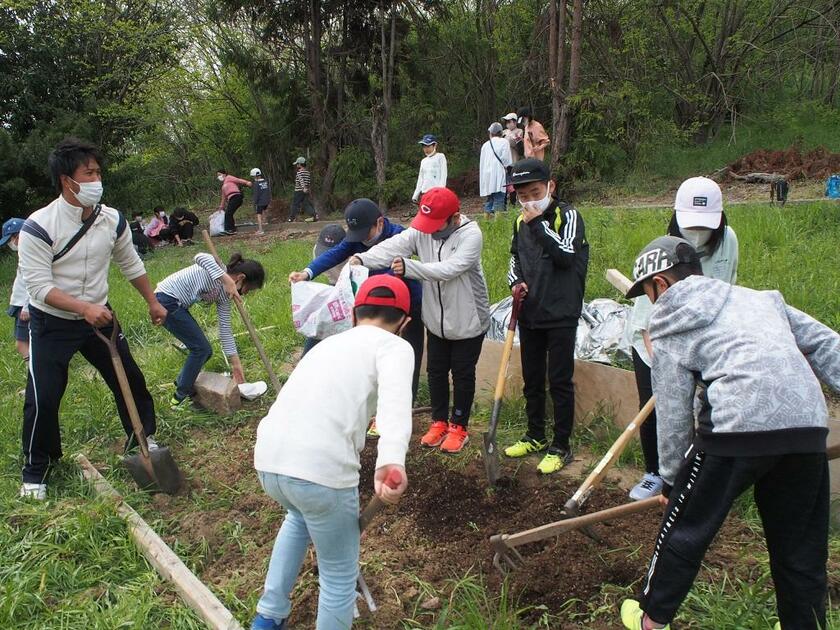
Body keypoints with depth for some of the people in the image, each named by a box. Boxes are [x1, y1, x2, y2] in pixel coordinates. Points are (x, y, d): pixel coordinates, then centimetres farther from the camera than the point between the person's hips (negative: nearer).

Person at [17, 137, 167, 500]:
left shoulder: (111, 220, -6)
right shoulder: (39, 227, -21)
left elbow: (131, 265, 9)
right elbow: (39, 286, -23)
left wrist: (152, 302, 15)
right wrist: (84, 308, -36)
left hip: (98, 315, 4)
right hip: (51, 324, -4)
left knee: (130, 378, 9)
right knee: (43, 398, -6)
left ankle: (141, 439, 33)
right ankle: (35, 470, 17)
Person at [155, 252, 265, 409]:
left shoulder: (225, 295, 6)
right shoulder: (218, 269, -17)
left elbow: (225, 329, 8)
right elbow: (200, 257, -41)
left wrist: (236, 365, 7)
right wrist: (227, 281, -42)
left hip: (177, 305, 9)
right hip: (166, 300, -9)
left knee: (204, 351, 10)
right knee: (201, 348, -5)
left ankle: (182, 384, 33)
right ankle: (180, 397, 9)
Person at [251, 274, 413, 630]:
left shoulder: (328, 344, 29)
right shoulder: (394, 346, 7)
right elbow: (394, 398, -18)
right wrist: (391, 461, -35)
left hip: (268, 459, 7)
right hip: (320, 468, -7)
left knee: (301, 516, 39)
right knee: (340, 576, 17)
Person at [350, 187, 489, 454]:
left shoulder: (471, 235, -23)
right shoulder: (421, 231, -8)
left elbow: (449, 269, -35)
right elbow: (392, 247, -22)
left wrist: (409, 267, -45)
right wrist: (362, 259, -40)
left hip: (468, 321, -5)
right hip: (436, 319, 5)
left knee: (463, 374, 9)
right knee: (436, 371, 15)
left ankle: (459, 427, 27)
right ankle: (439, 422, 34)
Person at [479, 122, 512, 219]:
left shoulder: (485, 144, 16)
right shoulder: (504, 142, 2)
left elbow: (481, 163, 16)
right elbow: (506, 159, -7)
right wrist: (506, 168, 9)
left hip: (486, 177, 5)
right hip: (498, 176, -5)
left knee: (489, 201, 13)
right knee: (498, 202, -9)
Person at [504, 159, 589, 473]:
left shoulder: (568, 216, -9)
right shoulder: (521, 222, 8)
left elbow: (566, 255, -23)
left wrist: (538, 223, -22)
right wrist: (516, 280, 2)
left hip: (560, 315, -6)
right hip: (529, 314, 6)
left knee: (560, 382, 0)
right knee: (532, 379, 16)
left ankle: (560, 447, 12)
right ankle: (535, 436, 32)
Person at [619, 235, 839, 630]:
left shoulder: (670, 330, 10)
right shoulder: (761, 298, 24)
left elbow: (673, 416, 8)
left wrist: (670, 480, 19)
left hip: (738, 426, -5)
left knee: (684, 528, 15)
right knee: (800, 545, 21)